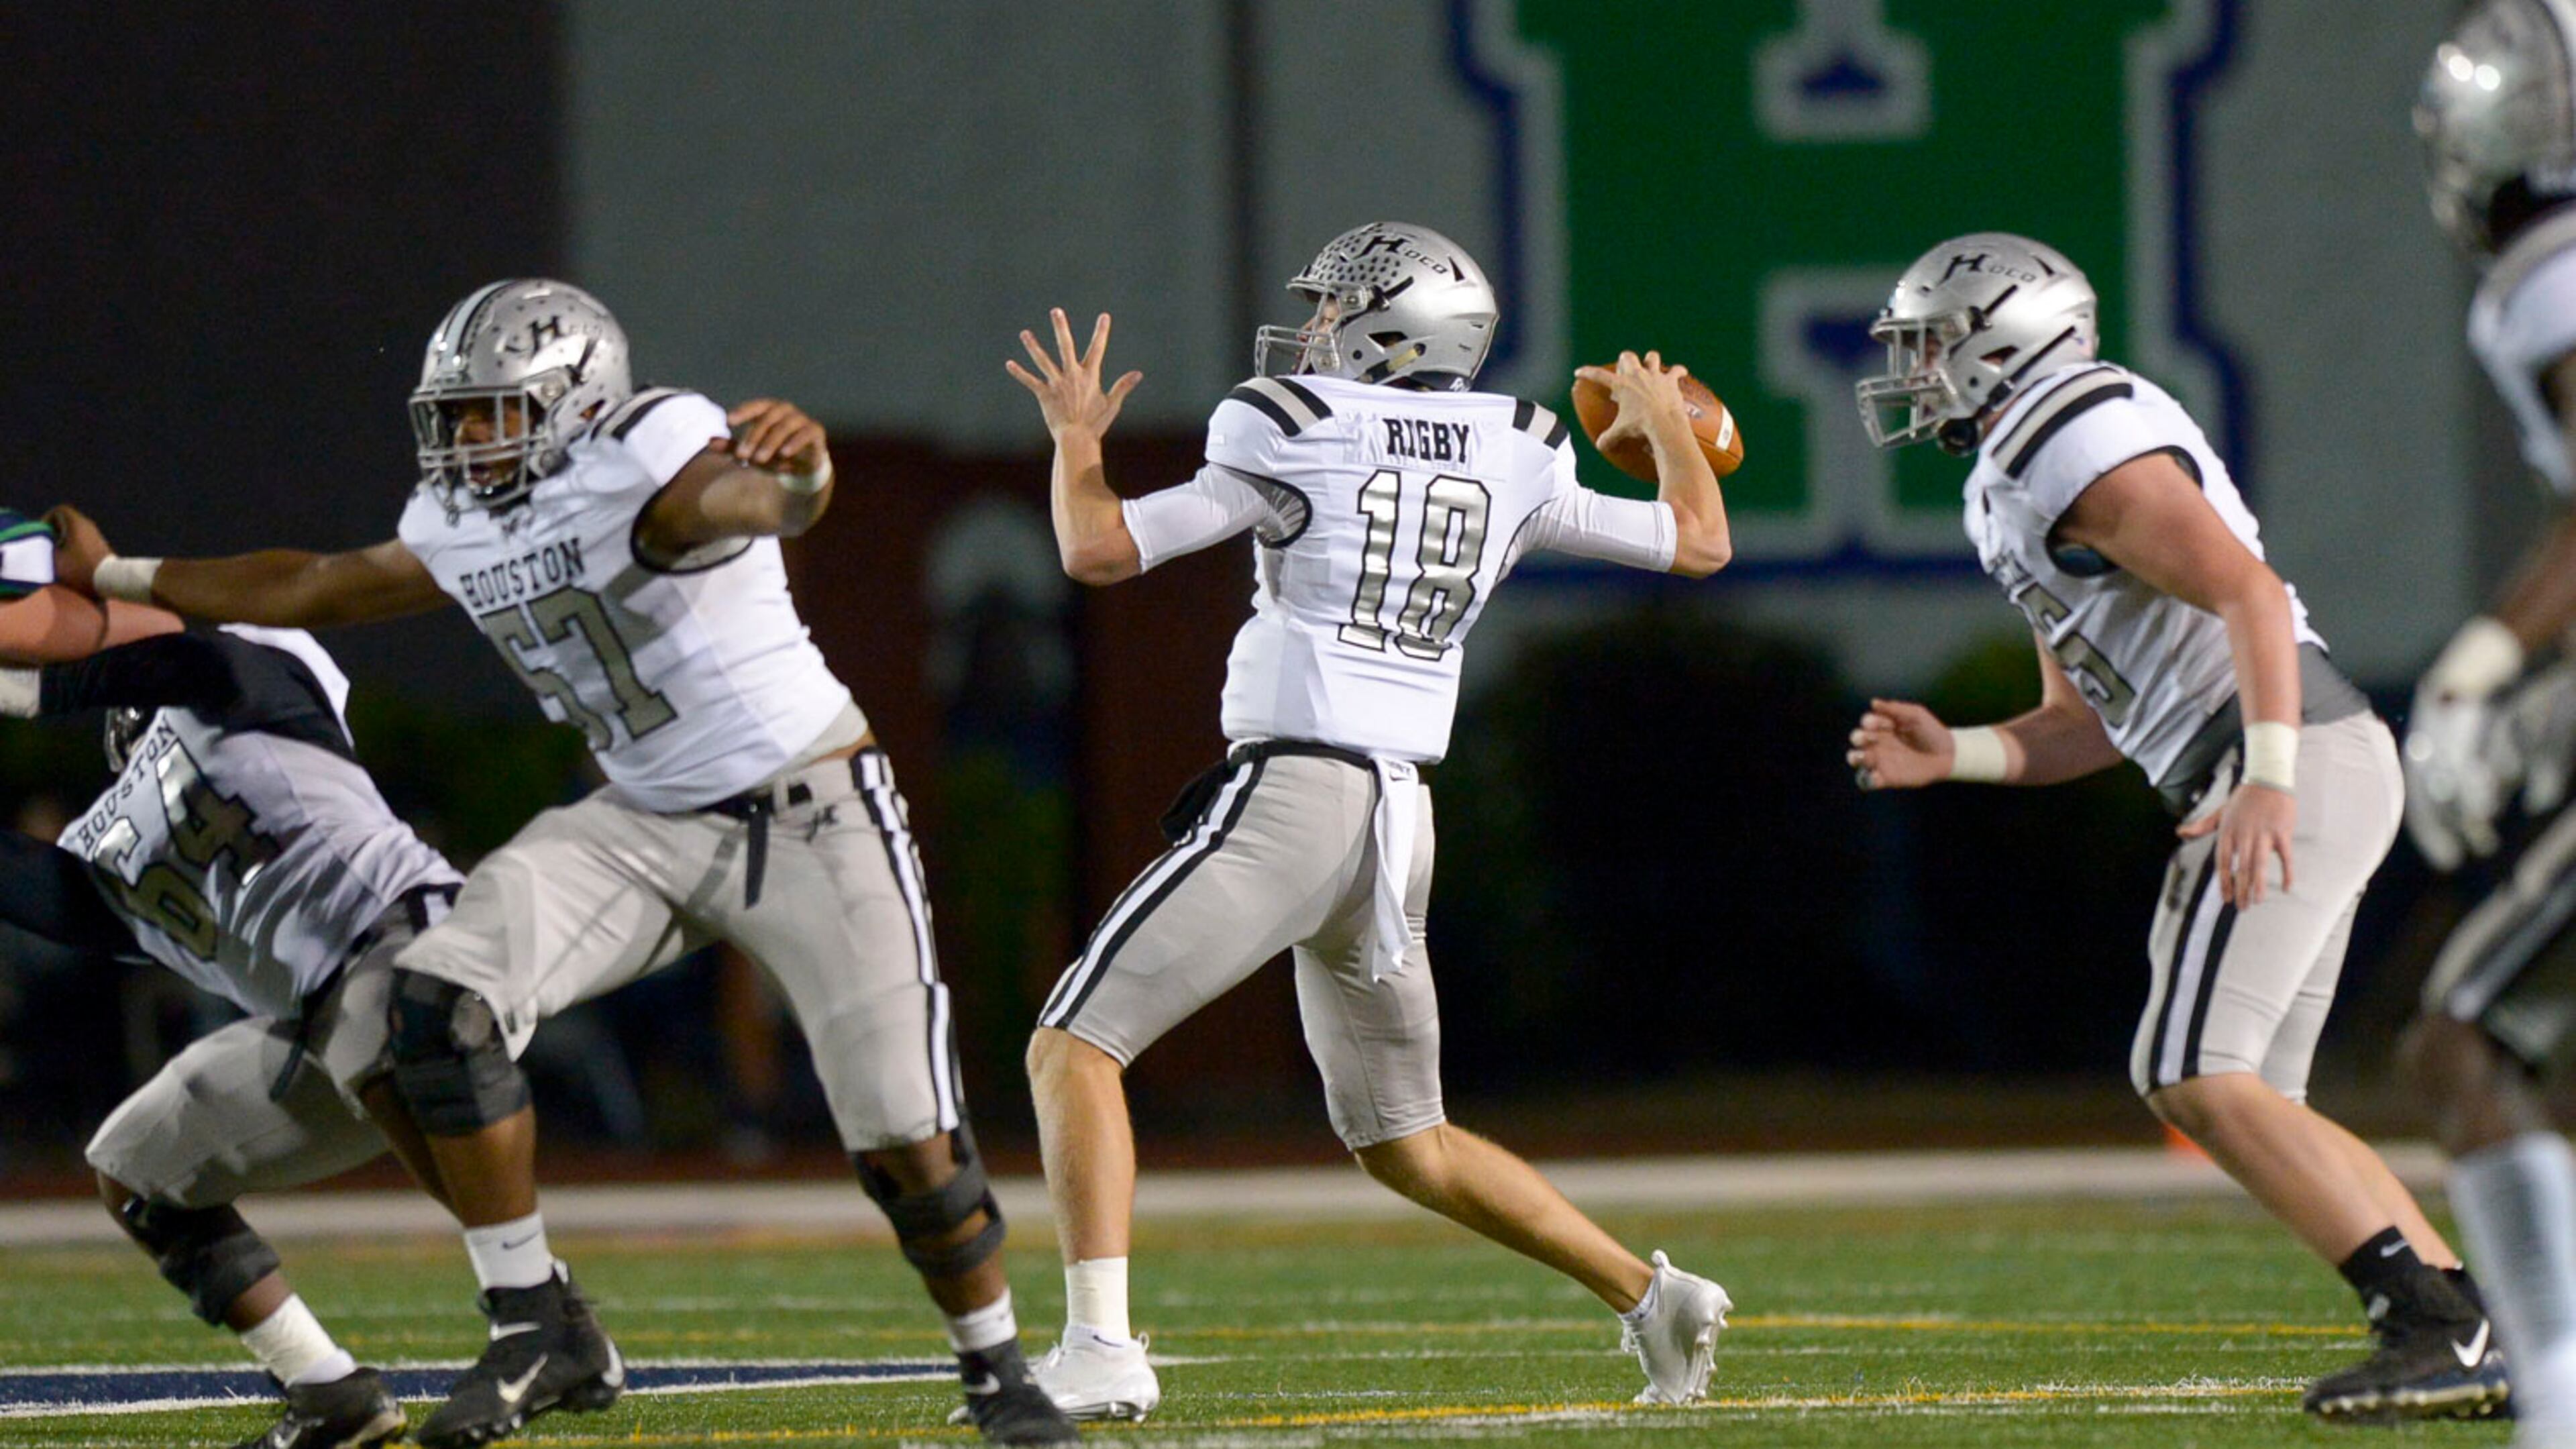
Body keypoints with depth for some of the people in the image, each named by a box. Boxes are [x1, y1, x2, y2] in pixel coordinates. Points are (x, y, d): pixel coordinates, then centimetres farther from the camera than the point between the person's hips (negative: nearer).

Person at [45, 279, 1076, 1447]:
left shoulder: (648, 460, -20)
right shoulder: (463, 526, 4)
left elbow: (761, 495, -43)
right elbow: (318, 591, 22)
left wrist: (797, 464, -69)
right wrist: (115, 580, 29)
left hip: (813, 821, -7)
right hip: (650, 822, 7)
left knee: (904, 1140, -8)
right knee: (440, 997, -15)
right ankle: (537, 1329, -8)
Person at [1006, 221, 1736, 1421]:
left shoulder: (1299, 438, -5)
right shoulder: (1515, 460, 10)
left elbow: (1099, 551, -5)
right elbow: (1697, 542, 22)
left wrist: (1076, 435, 15)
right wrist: (1665, 422, 42)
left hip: (1288, 794, -7)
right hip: (1400, 817, 7)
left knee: (1074, 1048, -6)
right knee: (1404, 1143, 22)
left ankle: (1100, 1347, -22)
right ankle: (1653, 1299, 17)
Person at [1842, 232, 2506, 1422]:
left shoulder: (2086, 449, -10)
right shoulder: (2017, 493, 23)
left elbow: (2250, 594, -20)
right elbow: (2085, 727, 26)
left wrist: (2268, 778, -29)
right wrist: (1951, 755, 10)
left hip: (2299, 763, -10)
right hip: (2316, 778, 10)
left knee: (2199, 1078, -15)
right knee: (2246, 1097, 10)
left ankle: (2430, 1323, -18)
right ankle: (2483, 1333, 6)